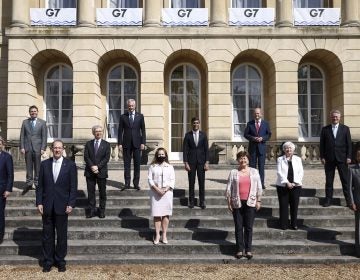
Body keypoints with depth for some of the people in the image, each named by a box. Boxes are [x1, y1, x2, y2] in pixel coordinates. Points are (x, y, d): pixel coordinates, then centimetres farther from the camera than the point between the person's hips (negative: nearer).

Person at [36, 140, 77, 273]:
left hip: (62, 205, -2)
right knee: (47, 235, 7)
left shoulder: (70, 165, -1)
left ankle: (60, 261, 19)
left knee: (62, 235, 6)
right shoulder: (44, 164, 5)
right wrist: (39, 203, -2)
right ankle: (48, 261, 18)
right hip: (47, 205, 2)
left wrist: (71, 204, -9)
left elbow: (73, 187, -2)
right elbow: (40, 185, 5)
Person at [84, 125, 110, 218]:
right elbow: (86, 157, 1)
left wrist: (97, 166, -14)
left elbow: (107, 158, -4)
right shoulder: (88, 144, 9)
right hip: (90, 172, 1)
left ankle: (102, 211, 12)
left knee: (102, 192, 4)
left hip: (101, 171, -1)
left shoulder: (106, 144, 5)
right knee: (90, 192, 4)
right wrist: (92, 166, -13)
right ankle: (91, 210, 10)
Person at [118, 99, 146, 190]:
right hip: (126, 143, 0)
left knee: (137, 164, 2)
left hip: (137, 143, 0)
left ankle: (136, 183, 9)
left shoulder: (140, 116, 6)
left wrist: (143, 142, -3)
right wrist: (120, 143, -2)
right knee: (126, 164, 2)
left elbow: (143, 130, 5)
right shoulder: (123, 117, 6)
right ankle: (127, 183, 8)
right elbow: (120, 131, 5)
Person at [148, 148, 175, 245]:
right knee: (156, 214, -1)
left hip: (167, 192, 1)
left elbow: (172, 180, 3)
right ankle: (157, 235, 5)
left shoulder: (170, 167, 9)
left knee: (166, 214, 1)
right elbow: (150, 179, 0)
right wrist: (157, 189, -13)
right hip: (155, 193, 0)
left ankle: (164, 235, 7)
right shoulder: (152, 166, 7)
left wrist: (166, 189, -12)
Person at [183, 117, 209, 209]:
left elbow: (206, 149, 4)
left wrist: (207, 162, -3)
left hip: (201, 161, 1)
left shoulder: (203, 135, 5)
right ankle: (191, 201, 10)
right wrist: (186, 163, -7)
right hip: (191, 162, -1)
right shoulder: (188, 135, 2)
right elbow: (185, 149, 0)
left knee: (202, 182, 2)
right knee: (191, 183, 2)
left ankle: (202, 202, 9)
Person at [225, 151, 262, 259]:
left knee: (249, 227, 3)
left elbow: (259, 187, 7)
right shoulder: (233, 172, 3)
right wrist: (229, 202, -1)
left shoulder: (254, 172, 6)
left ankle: (248, 250, 11)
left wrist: (258, 201, 3)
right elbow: (229, 188, 3)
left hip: (250, 203, 0)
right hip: (237, 203, 0)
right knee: (238, 227, 3)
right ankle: (240, 250, 11)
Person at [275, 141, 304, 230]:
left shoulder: (298, 159, 10)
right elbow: (279, 172, -5)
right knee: (283, 205, 0)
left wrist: (295, 183, -10)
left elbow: (301, 172, 3)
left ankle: (294, 224, 13)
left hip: (295, 186, 1)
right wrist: (287, 183, -15)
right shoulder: (280, 159, 5)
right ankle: (283, 225, 7)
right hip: (283, 186, -1)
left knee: (294, 206, 2)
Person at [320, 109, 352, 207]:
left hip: (342, 158, 0)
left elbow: (349, 144, 3)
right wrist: (322, 157, -2)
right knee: (328, 181, 5)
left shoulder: (345, 129, 5)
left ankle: (348, 199, 10)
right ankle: (328, 200, 10)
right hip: (329, 159, 1)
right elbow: (322, 144, 5)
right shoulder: (325, 129, 6)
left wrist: (348, 157, -4)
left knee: (345, 180, 3)